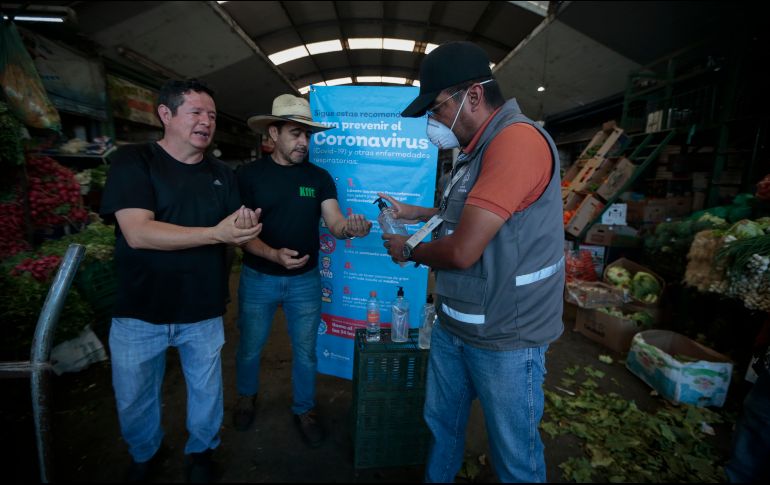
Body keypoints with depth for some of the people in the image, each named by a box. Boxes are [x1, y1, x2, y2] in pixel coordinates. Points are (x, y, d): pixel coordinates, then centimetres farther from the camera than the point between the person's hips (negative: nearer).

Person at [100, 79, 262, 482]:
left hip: (203, 312, 3)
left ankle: (200, 451, 45)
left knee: (206, 393, 17)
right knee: (134, 400, 19)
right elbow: (138, 233, -22)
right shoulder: (132, 161, -9)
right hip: (139, 312, -2)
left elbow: (237, 234, 2)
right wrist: (216, 233, -29)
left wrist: (246, 229, -23)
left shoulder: (222, 175, 4)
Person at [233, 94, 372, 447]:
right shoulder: (249, 175, -8)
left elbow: (334, 225, -10)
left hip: (305, 280, 1)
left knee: (305, 350, 14)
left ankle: (304, 409, 37)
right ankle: (247, 397, 48)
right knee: (250, 347, 19)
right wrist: (273, 254, -29)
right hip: (258, 279, -1)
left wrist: (350, 228, -34)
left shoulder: (319, 177, -2)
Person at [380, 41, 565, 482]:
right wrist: (413, 212, 16)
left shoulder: (518, 139, -22)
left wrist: (408, 250, -7)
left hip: (505, 340, -9)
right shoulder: (479, 151, 10)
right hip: (453, 326, 9)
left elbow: (462, 251, -26)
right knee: (441, 424, 25)